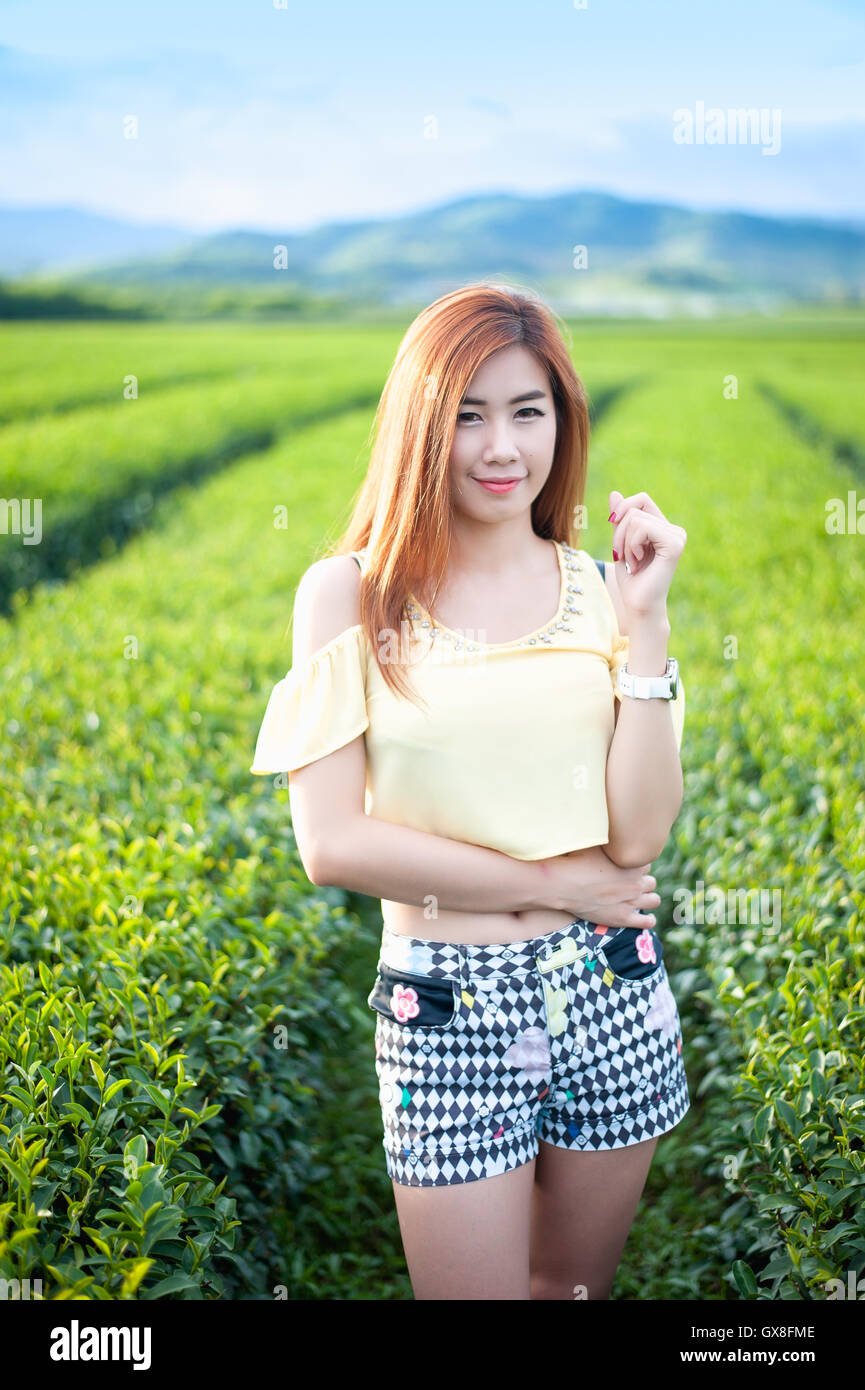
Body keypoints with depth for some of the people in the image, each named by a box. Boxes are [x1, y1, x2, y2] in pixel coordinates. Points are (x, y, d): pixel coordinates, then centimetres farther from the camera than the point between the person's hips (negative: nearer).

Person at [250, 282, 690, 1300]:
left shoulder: (601, 587, 0)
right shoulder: (353, 594, -7)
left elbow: (640, 836, -8)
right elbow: (332, 844, -13)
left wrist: (646, 623, -14)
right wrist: (551, 882, -11)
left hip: (614, 997, 3)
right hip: (448, 1010, -3)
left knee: (574, 1287, 22)